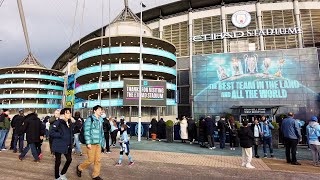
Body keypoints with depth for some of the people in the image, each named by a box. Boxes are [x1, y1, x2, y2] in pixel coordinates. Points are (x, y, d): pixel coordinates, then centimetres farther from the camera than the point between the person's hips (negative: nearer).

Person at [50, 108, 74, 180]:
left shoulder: (70, 123, 5)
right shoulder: (58, 122, -15)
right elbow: (51, 132, -20)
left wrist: (71, 142, 8)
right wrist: (61, 135, -23)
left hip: (67, 146, 6)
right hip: (59, 145, -6)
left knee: (69, 159, 9)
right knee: (58, 161, 7)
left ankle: (62, 174, 32)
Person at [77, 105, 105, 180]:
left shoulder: (100, 120, 12)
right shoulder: (90, 119, -9)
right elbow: (86, 131, -13)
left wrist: (102, 141, 14)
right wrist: (88, 143, -17)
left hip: (98, 143, 6)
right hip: (91, 143, -6)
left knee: (98, 160, 7)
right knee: (91, 159, 1)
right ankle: (80, 168, 27)